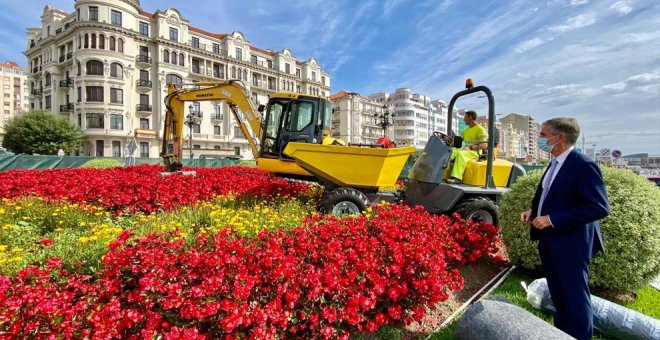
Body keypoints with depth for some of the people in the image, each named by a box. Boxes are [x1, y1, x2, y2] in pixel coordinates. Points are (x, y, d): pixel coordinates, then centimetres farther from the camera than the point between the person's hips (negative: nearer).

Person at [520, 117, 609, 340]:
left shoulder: (583, 166, -18)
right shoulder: (555, 164, 9)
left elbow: (599, 208, -22)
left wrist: (552, 219, -25)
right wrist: (533, 211, 3)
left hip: (571, 245, -9)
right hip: (549, 242, 9)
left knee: (575, 300, 6)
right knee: (559, 297, 23)